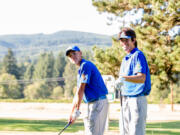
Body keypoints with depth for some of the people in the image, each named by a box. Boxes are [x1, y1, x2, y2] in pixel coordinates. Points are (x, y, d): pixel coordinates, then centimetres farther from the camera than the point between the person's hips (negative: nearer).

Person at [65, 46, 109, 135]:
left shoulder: (85, 65, -12)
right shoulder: (80, 70, 19)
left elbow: (81, 90, -16)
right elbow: (78, 93, 22)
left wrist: (77, 110, -15)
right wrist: (72, 113, 20)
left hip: (98, 103, -10)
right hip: (91, 103, 10)